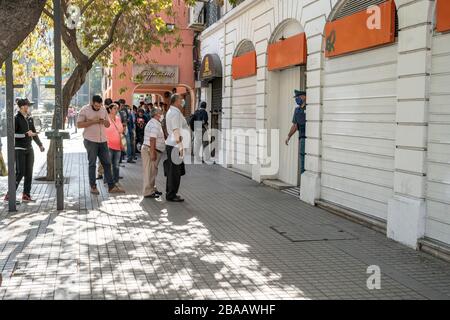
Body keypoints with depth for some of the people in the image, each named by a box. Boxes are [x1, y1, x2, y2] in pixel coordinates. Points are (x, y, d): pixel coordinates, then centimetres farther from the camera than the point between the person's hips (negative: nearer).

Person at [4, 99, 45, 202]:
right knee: (20, 173, -9)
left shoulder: (30, 119, 10)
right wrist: (26, 134, -20)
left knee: (29, 173, 5)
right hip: (19, 149, -6)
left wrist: (40, 144, 8)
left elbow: (34, 133, 18)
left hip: (29, 149, 7)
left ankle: (26, 195, 12)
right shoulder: (16, 119, -9)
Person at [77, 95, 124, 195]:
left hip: (102, 140, 5)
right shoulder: (84, 110, -6)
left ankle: (111, 186, 9)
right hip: (90, 141, -5)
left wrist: (104, 121, -8)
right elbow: (79, 124, -12)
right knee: (92, 164, 2)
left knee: (107, 163, 5)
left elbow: (108, 124, 15)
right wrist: (92, 121, -19)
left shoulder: (104, 110, 10)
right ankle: (93, 186, 11)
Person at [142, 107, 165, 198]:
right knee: (150, 171, -6)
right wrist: (152, 153, -27)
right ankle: (148, 192, -3)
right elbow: (152, 140, -24)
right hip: (150, 150, -11)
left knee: (153, 171, 17)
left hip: (153, 151, 11)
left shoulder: (156, 124, 17)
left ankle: (152, 189, 26)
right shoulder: (154, 125, -18)